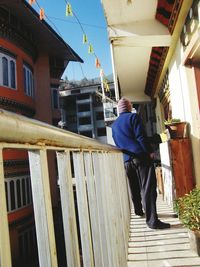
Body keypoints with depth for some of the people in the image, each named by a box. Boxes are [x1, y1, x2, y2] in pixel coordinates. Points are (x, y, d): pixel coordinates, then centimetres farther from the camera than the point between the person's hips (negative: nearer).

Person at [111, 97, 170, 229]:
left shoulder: (114, 125, 16)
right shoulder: (133, 117, -2)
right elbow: (141, 137, -12)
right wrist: (150, 152, -8)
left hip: (127, 160, 6)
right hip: (141, 156, -6)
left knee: (134, 188, 20)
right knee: (148, 188, -9)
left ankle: (138, 210, 35)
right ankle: (152, 220, -14)